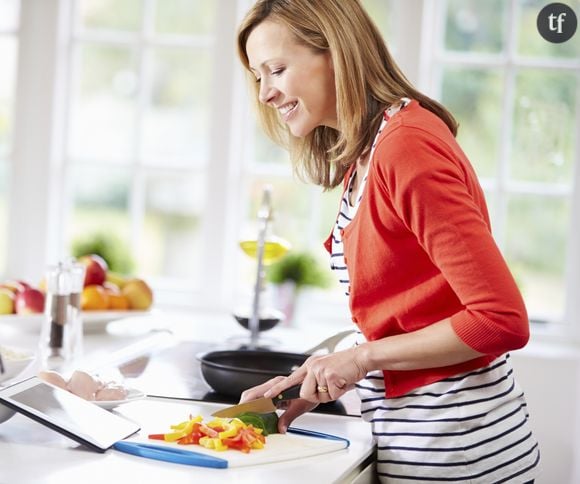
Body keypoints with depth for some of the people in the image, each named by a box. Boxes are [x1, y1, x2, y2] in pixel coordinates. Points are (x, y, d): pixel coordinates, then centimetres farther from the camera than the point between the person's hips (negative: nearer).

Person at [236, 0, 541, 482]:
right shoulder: (360, 157, 7)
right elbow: (398, 319, 8)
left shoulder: (407, 144, -20)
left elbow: (502, 320, -23)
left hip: (453, 440, -8)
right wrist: (312, 385, 0)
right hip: (409, 423, 8)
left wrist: (363, 357, -17)